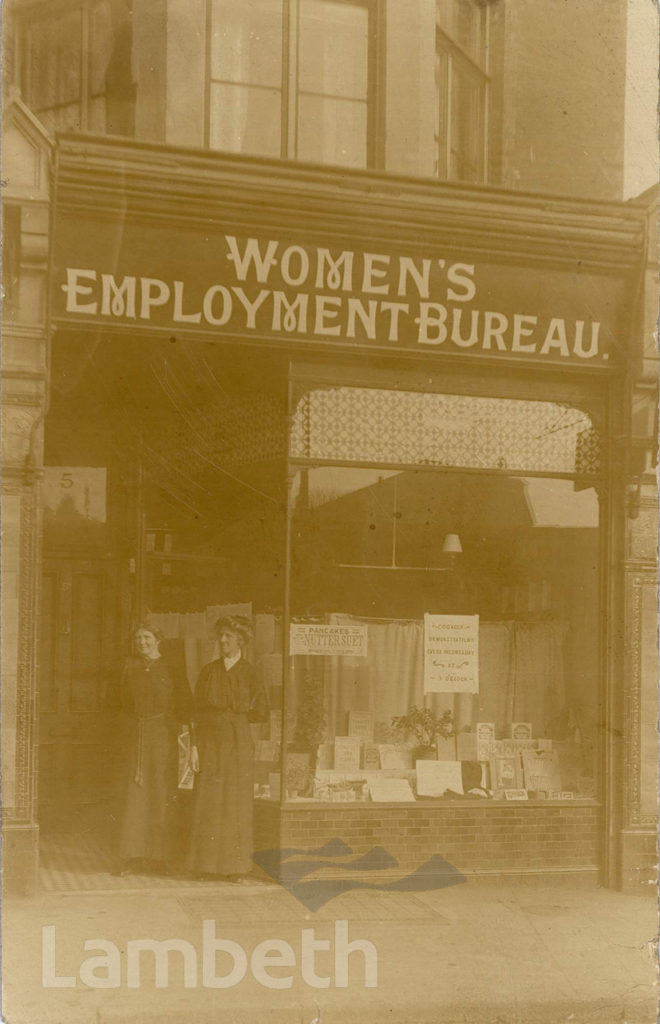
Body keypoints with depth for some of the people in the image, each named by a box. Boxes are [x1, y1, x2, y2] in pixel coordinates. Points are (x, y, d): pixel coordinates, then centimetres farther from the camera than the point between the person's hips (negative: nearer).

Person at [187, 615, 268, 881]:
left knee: (236, 802, -2)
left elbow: (261, 712, 2)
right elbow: (199, 710, 8)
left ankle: (236, 865, 4)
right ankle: (208, 861, 4)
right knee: (208, 802, -2)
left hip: (238, 743, -2)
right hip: (211, 744, 2)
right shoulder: (208, 671, 7)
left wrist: (229, 717, 1)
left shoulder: (249, 673, 2)